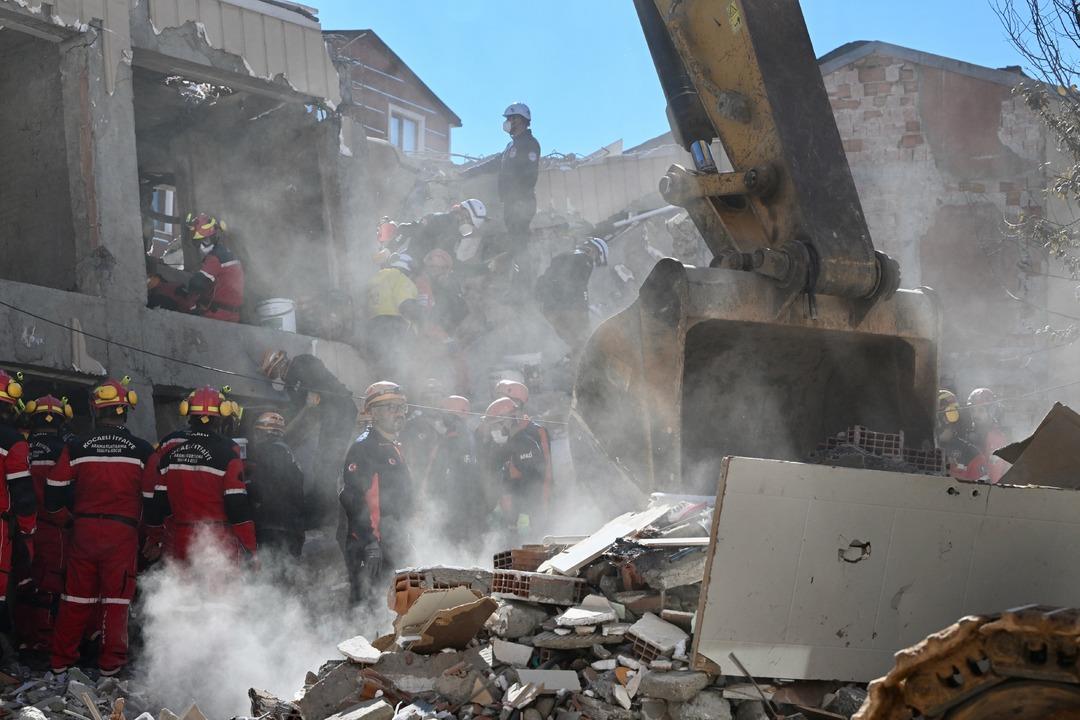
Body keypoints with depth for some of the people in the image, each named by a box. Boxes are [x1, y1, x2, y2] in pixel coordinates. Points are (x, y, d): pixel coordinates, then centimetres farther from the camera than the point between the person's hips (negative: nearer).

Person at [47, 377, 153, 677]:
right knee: (116, 597, 5)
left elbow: (55, 494, 5)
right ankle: (111, 661, 6)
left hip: (84, 529, 2)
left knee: (76, 596, 11)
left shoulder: (76, 448, -1)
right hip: (123, 531, -2)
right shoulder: (142, 450, -4)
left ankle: (61, 659, 16)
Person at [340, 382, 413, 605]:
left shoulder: (394, 448, 20)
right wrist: (369, 543, -24)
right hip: (371, 543, -10)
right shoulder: (363, 448, -11)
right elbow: (352, 498, -19)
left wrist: (403, 542, 25)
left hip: (394, 544, 10)